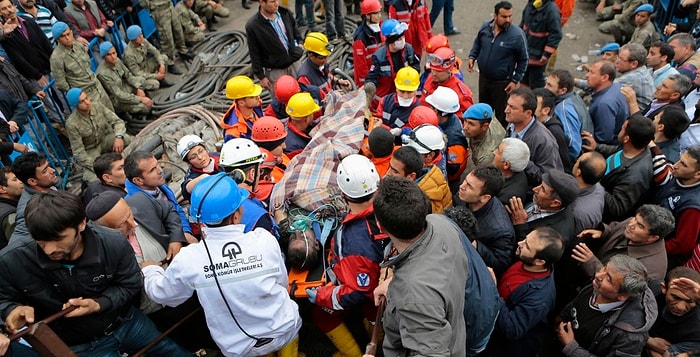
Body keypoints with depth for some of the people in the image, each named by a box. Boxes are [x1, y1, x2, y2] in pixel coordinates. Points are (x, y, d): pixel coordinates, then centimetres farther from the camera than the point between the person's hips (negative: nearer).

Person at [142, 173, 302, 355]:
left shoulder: (188, 259, -21)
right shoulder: (264, 239, -21)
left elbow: (161, 293, 0)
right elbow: (282, 283, -5)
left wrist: (150, 270, 21)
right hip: (284, 331, -1)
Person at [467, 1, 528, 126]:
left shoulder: (517, 35, -19)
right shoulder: (485, 26, -7)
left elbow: (523, 60, -9)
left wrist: (515, 81, -10)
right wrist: (472, 57, -3)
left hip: (502, 83, -5)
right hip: (483, 78, 5)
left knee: (501, 115, 8)